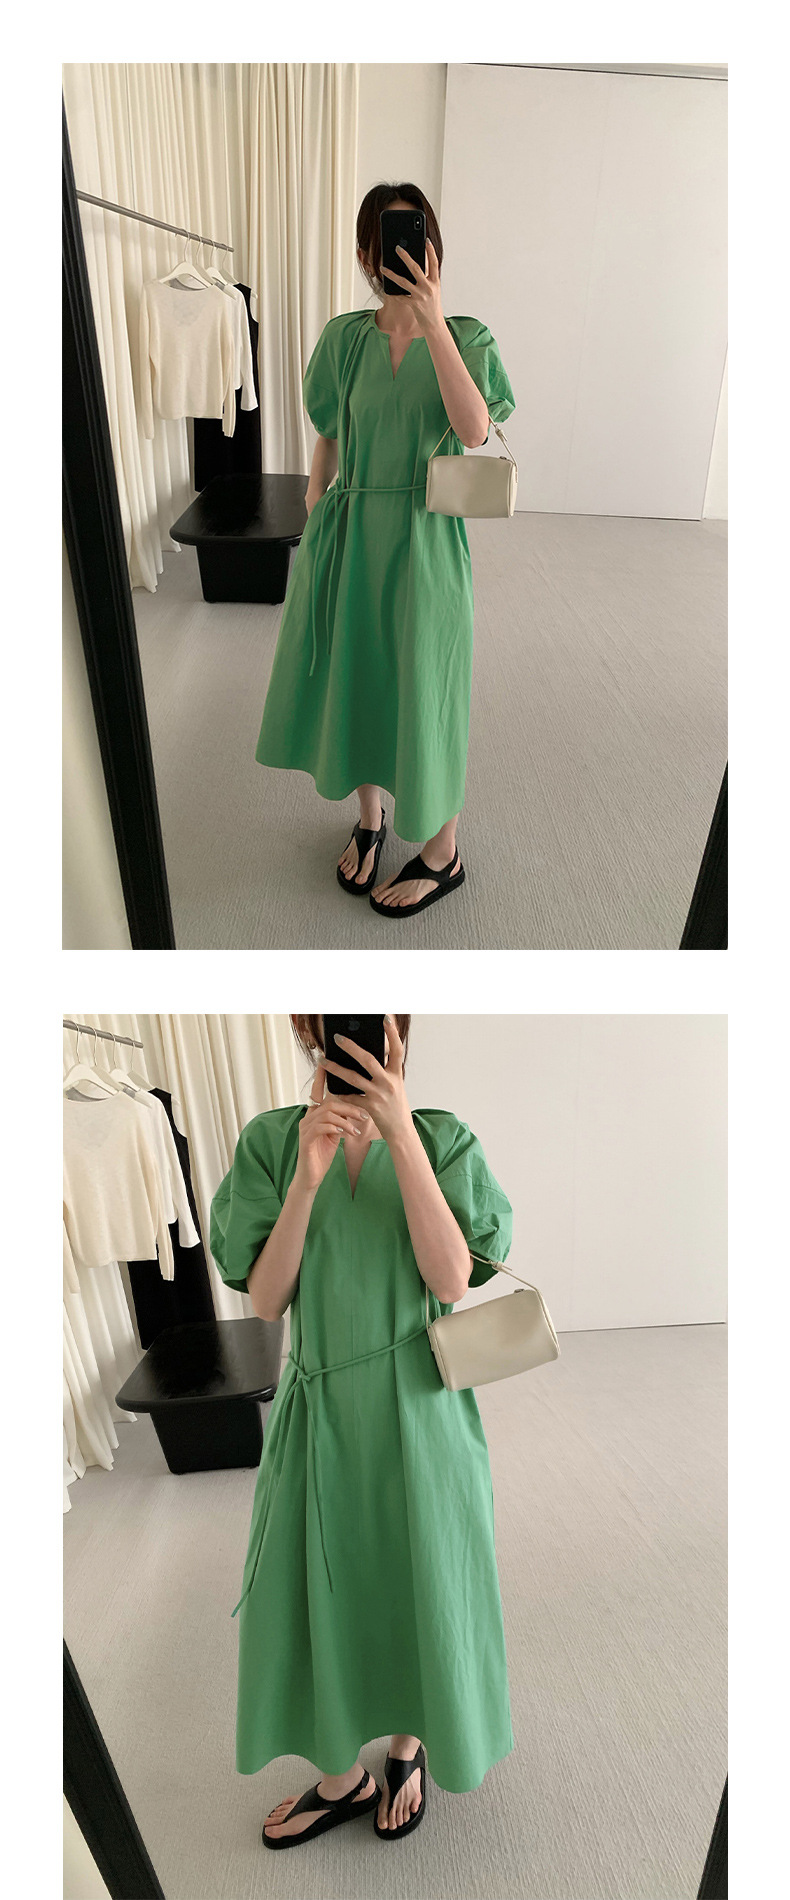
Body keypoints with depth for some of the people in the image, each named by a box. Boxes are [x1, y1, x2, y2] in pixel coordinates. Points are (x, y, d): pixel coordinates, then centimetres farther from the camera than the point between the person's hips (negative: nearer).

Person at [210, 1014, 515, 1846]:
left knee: (414, 1585, 17)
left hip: (417, 1408, -1)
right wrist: (307, 1178, -26)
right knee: (319, 1595, 17)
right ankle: (343, 1776, 46)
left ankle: (410, 1748, 49)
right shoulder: (272, 1141, -7)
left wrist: (402, 1136, -29)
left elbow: (451, 1280, -21)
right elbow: (265, 1300, -10)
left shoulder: (442, 1138, -10)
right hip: (322, 1410, 2)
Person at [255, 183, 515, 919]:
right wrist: (311, 536, 6)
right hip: (349, 535, 3)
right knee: (353, 678, 11)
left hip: (424, 541, -3)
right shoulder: (344, 337, 4)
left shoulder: (467, 336, -3)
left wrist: (433, 322, -23)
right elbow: (327, 445, 9)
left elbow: (474, 431, -21)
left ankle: (442, 853, 19)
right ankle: (370, 819, 34)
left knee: (423, 689, 3)